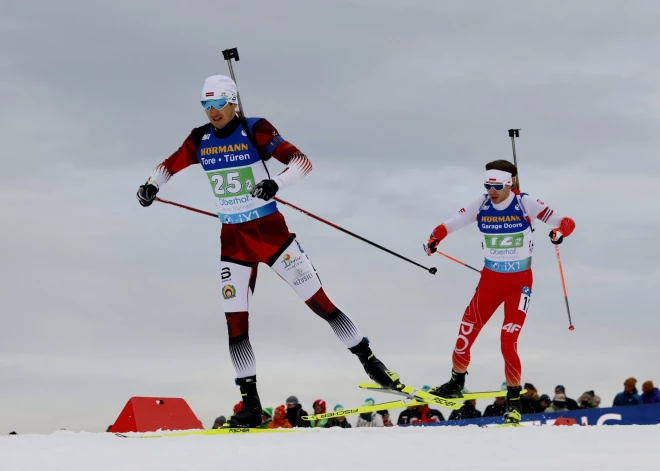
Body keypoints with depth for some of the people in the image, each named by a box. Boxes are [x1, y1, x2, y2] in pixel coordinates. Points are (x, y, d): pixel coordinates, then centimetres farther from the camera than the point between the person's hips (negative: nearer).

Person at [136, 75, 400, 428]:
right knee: (235, 322, -1)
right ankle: (250, 403, 5)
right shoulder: (199, 140, 3)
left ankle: (371, 363, 5)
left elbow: (302, 162, -16)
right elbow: (170, 166, 19)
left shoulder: (256, 131, -11)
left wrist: (276, 184, -34)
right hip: (233, 239, 4)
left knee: (319, 302, -5)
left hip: (270, 230, -4)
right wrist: (151, 185, -2)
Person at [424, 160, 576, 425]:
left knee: (508, 340, -12)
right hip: (490, 278, 4)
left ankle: (514, 400, 3)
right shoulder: (481, 206, -5)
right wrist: (434, 239, -20)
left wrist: (560, 231, -36)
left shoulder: (525, 204, -13)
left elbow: (567, 223, -13)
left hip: (519, 281, -4)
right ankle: (456, 383, 21)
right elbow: (450, 225, 1)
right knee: (467, 330, -2)